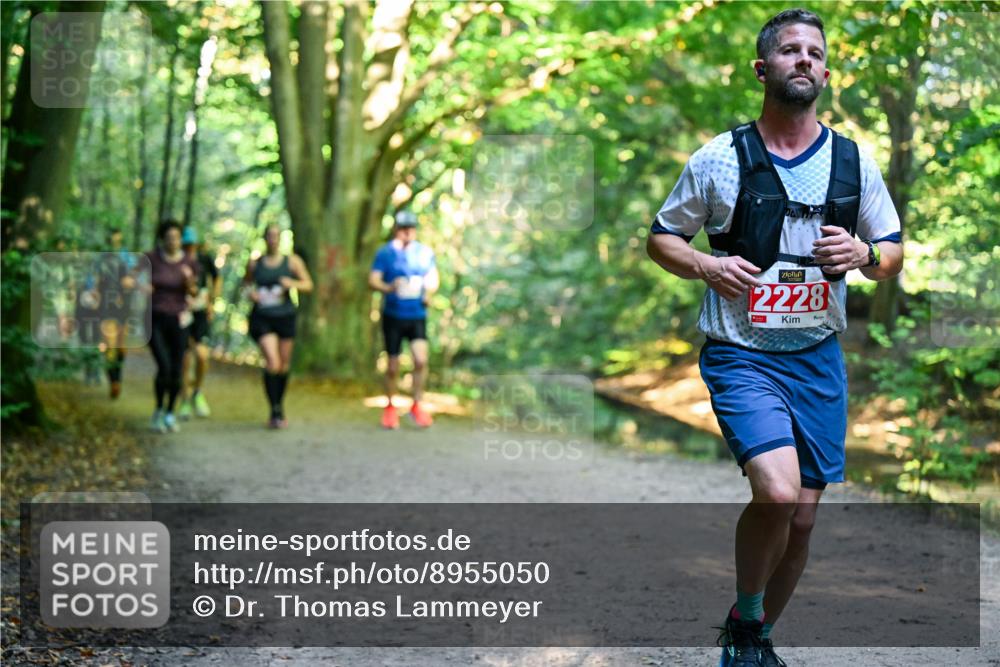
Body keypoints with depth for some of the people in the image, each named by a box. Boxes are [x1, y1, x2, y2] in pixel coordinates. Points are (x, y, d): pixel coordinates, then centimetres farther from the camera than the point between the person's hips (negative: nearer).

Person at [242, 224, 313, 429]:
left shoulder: (292, 261, 4)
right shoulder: (255, 264, 5)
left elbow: (308, 285, 5)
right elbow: (246, 283, 20)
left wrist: (293, 284, -15)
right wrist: (249, 292, -3)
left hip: (286, 317, 2)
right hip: (262, 318, -2)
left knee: (284, 365, 8)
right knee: (272, 363, -16)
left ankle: (280, 407, 28)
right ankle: (275, 412, -13)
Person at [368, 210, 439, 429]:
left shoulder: (425, 252, 6)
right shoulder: (385, 253, -2)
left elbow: (433, 278, 16)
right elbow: (373, 280, -8)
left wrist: (429, 292, -5)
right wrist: (389, 288, -28)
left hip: (417, 315, 1)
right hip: (393, 315, -1)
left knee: (421, 359, -17)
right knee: (393, 366, 5)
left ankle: (417, 405, -1)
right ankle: (390, 407, 25)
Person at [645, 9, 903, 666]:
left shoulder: (853, 161, 7)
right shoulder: (720, 157, -1)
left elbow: (894, 253, 16)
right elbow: (661, 237, 7)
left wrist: (864, 254, -8)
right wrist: (706, 266, -13)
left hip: (819, 359, 4)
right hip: (741, 356, -4)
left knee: (803, 518, 7)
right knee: (777, 493, -24)